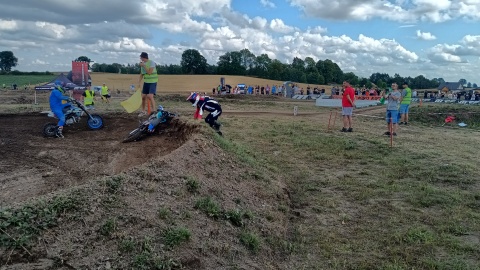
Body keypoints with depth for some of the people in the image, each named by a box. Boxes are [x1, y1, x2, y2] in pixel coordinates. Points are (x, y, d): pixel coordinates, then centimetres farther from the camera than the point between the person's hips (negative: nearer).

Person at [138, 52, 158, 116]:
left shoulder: (152, 63, -12)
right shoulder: (142, 64, 8)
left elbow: (149, 72, -20)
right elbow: (141, 74, 13)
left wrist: (144, 66, -19)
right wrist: (139, 83, 6)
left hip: (152, 82, -7)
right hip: (146, 82, 7)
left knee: (150, 96, -19)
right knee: (143, 96, 6)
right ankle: (143, 111, 21)